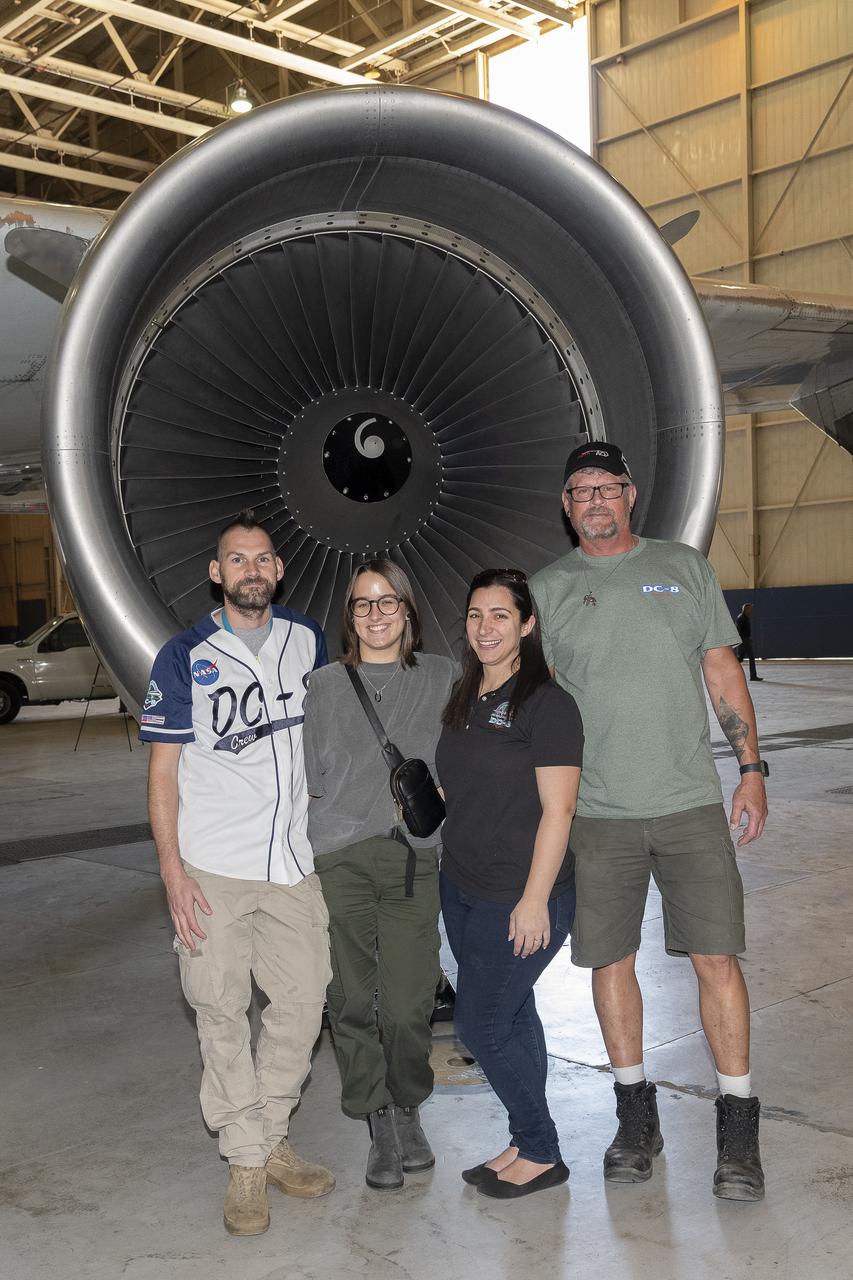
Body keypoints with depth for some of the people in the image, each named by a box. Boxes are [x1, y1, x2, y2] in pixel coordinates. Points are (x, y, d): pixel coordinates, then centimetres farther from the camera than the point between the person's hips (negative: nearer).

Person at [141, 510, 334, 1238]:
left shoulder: (307, 640, 6)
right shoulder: (185, 657, -4)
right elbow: (163, 772, -3)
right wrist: (172, 871, -10)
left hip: (293, 860, 3)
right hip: (213, 869, -3)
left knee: (303, 1002, 8)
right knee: (223, 1014, 3)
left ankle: (271, 1138, 28)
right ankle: (246, 1164, 18)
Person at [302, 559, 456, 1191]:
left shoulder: (443, 677, 10)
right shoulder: (324, 687, 10)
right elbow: (311, 778, 10)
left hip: (414, 858, 0)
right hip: (339, 859, 1)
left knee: (408, 1004, -1)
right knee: (352, 999, 1)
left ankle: (408, 1111, 25)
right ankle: (380, 1124, 19)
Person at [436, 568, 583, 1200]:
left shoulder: (547, 703, -14)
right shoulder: (465, 700, 9)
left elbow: (557, 809, -17)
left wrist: (535, 899, -18)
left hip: (521, 899, -7)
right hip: (462, 888, 7)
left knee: (481, 1026, -1)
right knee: (513, 1017, 15)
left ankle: (542, 1154, 17)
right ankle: (529, 1145, 29)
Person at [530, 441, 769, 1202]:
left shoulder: (684, 568, 9)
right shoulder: (548, 589, 7)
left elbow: (723, 673, 9)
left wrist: (752, 768, 2)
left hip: (690, 802, 0)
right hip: (598, 811, 1)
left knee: (716, 958, -3)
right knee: (610, 961, 6)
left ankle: (738, 1130, 11)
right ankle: (636, 1117, 24)